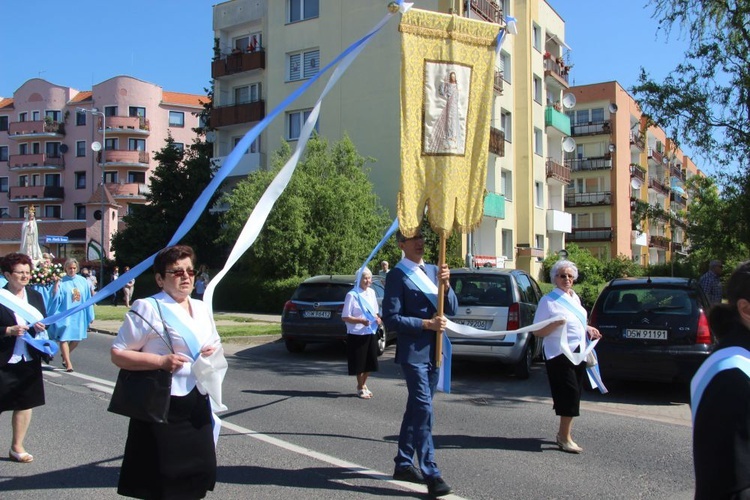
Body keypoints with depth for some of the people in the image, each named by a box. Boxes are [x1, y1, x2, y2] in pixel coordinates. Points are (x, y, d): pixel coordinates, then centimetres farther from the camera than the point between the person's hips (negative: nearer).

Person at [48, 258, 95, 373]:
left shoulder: (83, 281, 3)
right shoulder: (61, 282, -5)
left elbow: (88, 299, 8)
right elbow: (56, 299, -6)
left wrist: (90, 315, 8)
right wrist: (55, 289, -25)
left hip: (79, 315, 4)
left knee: (76, 339, 11)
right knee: (64, 338, -4)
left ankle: (65, 355, 37)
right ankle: (68, 363, 4)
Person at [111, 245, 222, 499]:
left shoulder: (201, 308, 12)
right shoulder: (148, 308, -10)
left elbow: (215, 345, 26)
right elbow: (117, 354, -11)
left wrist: (215, 352, 2)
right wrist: (160, 361, -22)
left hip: (197, 404, 7)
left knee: (198, 473, 13)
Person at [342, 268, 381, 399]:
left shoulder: (371, 292, 6)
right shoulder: (352, 295, -14)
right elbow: (345, 317, -14)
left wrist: (378, 318, -3)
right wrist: (361, 321, -26)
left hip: (371, 333, 6)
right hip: (357, 334, -6)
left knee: (370, 362, 12)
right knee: (360, 363, 4)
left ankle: (363, 384, 34)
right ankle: (360, 388, 23)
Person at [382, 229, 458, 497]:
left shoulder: (432, 271, 12)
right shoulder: (397, 275, -9)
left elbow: (452, 309, 8)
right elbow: (391, 318, -14)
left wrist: (446, 284, -10)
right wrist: (426, 323, -18)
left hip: (434, 351, 7)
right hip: (413, 352, -7)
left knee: (416, 409, 15)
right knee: (423, 411, -9)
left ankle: (403, 464, 27)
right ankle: (431, 474, -2)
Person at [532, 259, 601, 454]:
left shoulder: (574, 297, 12)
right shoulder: (548, 300, -11)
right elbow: (537, 332, -14)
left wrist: (588, 329, 11)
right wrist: (556, 324, -29)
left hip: (578, 352, 8)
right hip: (560, 354, -8)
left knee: (575, 393, 12)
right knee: (570, 393, -12)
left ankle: (563, 433, 26)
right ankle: (565, 438, -3)